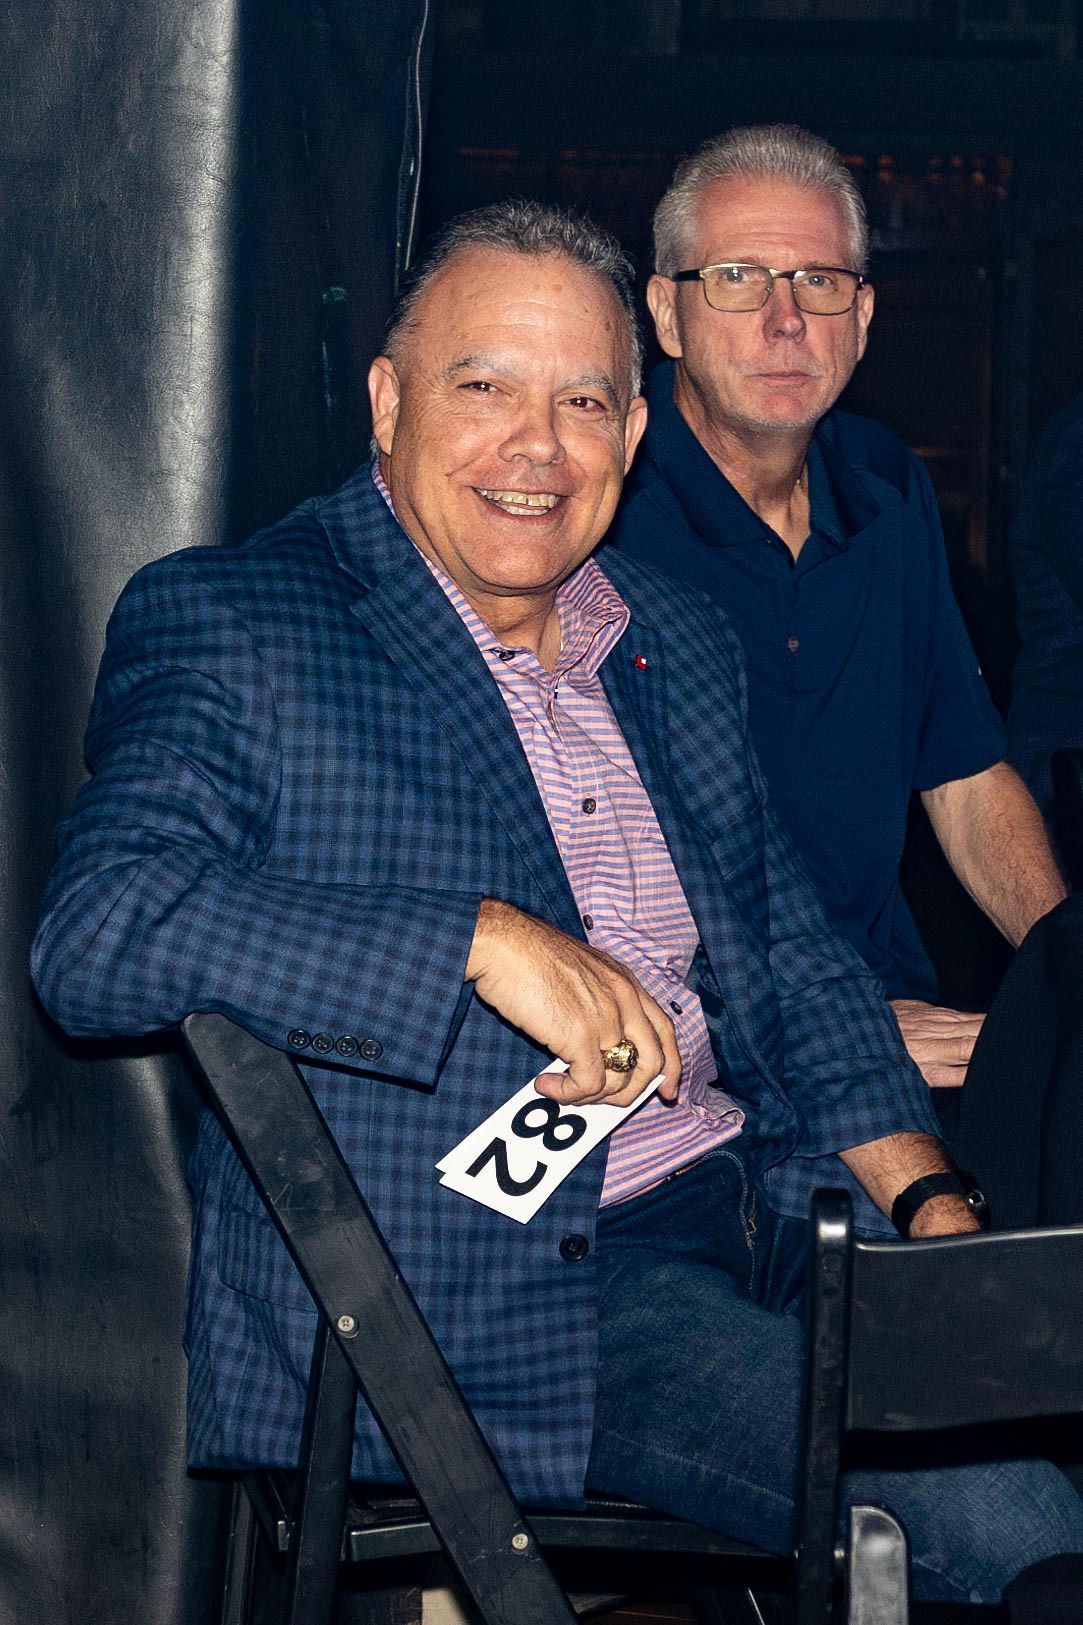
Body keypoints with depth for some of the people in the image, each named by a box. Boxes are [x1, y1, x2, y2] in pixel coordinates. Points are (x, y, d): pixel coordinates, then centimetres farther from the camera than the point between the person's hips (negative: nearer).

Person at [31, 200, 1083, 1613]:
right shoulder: (232, 628, -3)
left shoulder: (678, 644, 18)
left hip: (765, 1208, 8)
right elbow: (98, 927, -19)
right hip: (486, 1291, -7)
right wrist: (486, 941, -24)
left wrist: (930, 1203, 7)